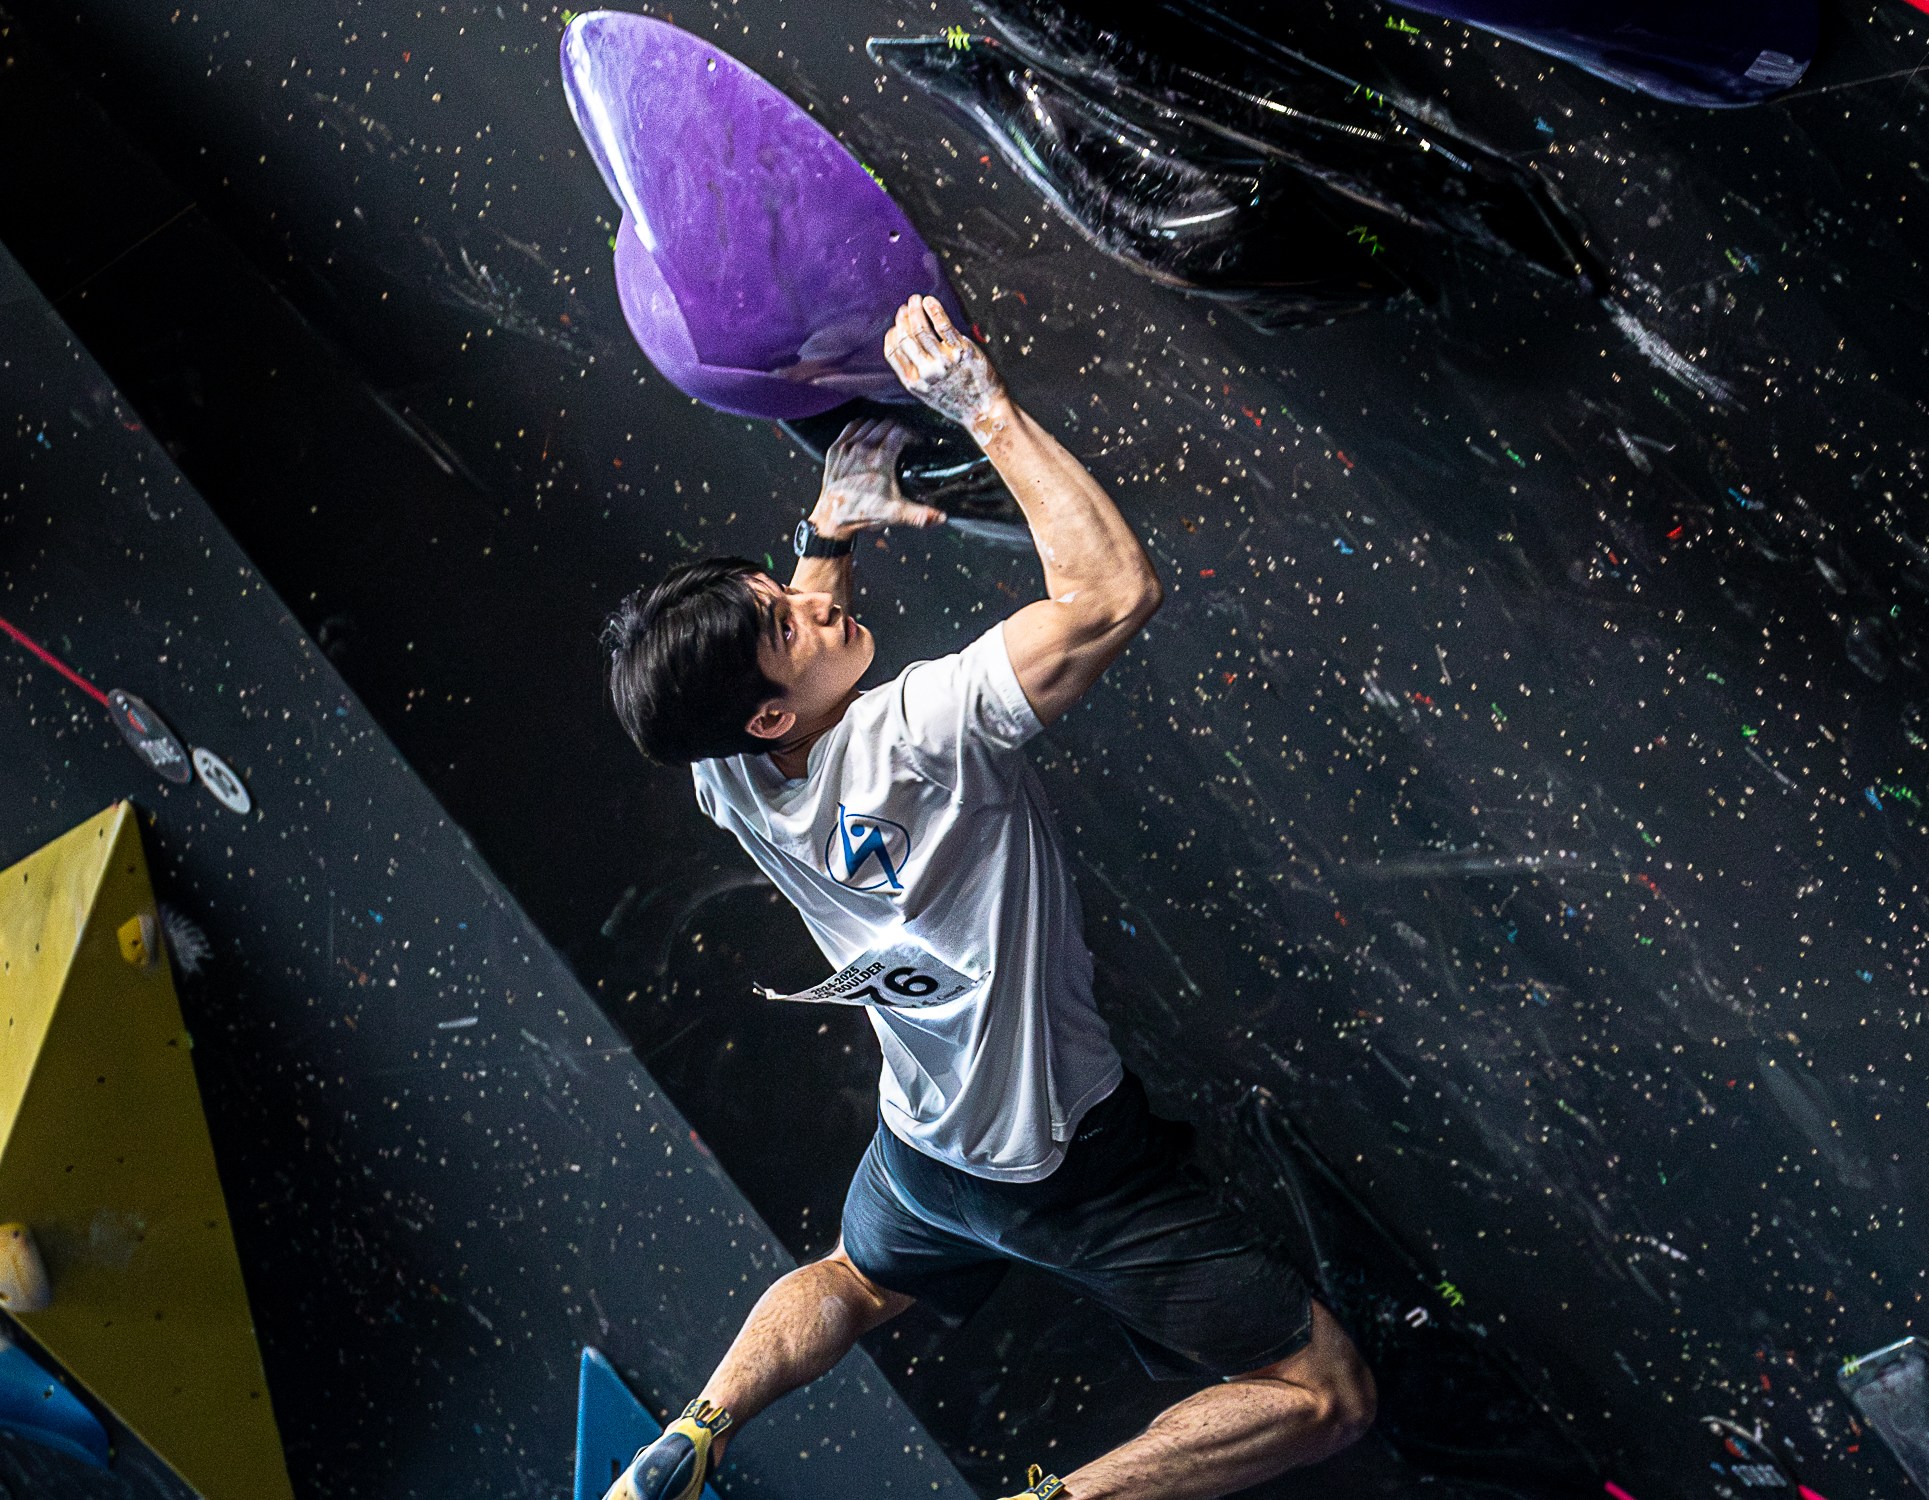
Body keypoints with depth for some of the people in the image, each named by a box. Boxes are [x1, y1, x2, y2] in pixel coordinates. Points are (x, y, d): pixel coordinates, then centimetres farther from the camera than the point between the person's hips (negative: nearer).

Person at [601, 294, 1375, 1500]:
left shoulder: (729, 781, -10)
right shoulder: (918, 735, -32)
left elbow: (797, 635, 14)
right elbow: (1118, 589, -37)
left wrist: (832, 529, 0)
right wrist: (985, 404, -32)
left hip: (923, 1146, 7)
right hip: (1071, 1163, -7)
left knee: (861, 1279, 41)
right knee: (1325, 1396, 1)